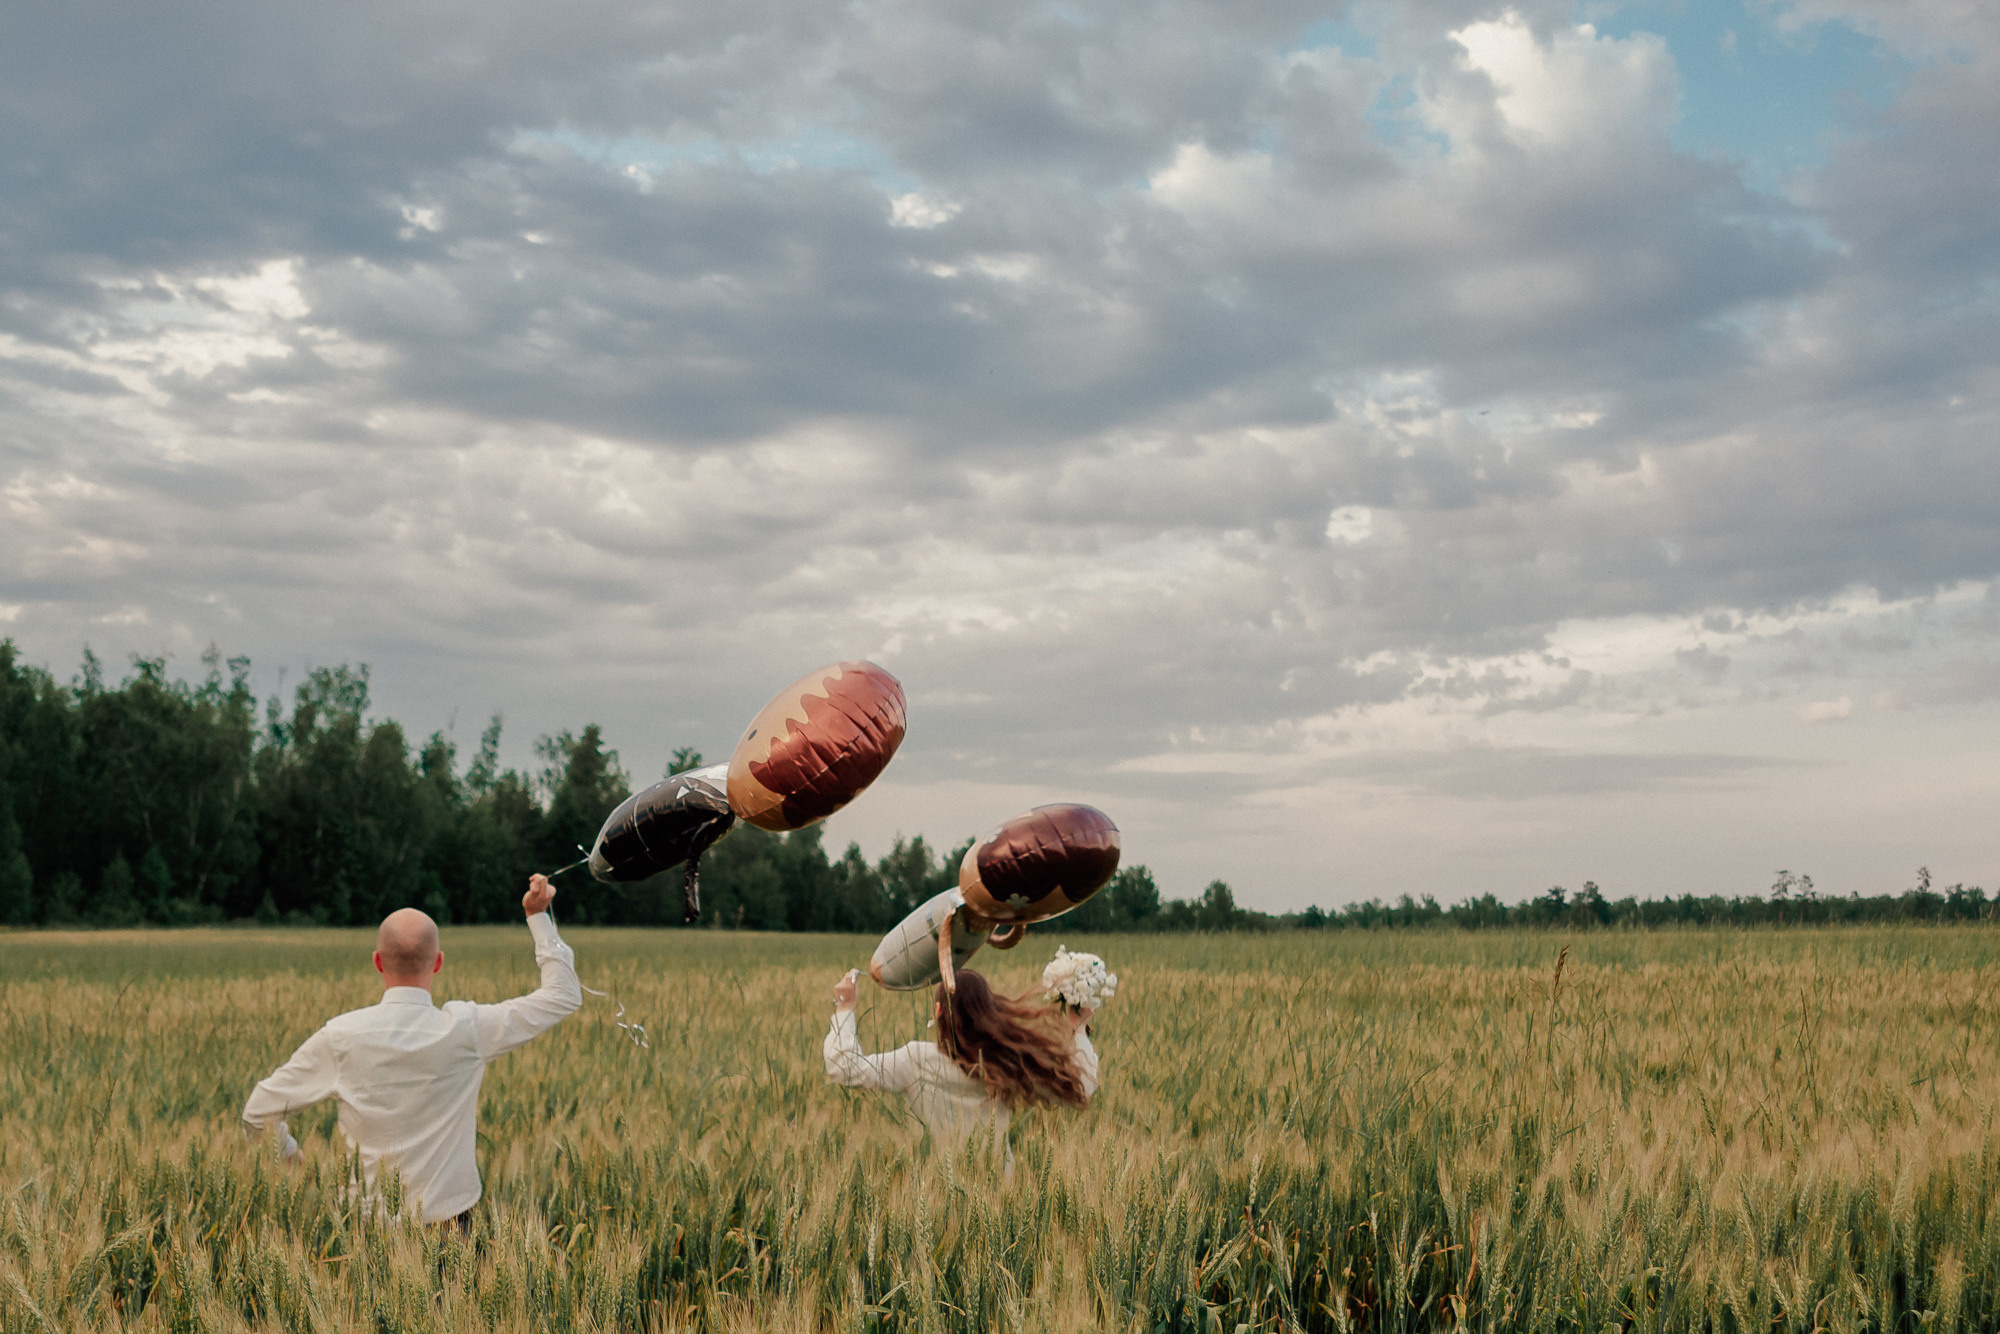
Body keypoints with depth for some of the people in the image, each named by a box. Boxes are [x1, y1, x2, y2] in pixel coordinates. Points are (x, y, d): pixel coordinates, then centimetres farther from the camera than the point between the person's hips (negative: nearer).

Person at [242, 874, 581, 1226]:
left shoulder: (340, 1038, -4)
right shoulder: (466, 1030, -6)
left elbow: (257, 1114, 5)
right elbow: (563, 996, 7)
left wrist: (292, 1157, 23)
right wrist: (538, 916, 13)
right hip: (449, 1219, -1)